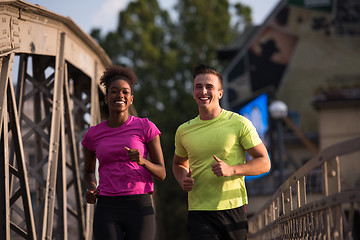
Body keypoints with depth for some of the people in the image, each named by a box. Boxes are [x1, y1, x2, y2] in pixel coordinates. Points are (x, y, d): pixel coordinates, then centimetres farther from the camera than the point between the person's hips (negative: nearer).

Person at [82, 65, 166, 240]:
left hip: (140, 208, -1)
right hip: (107, 212, 1)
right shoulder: (93, 135, 8)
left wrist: (142, 161, -19)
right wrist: (91, 189, 2)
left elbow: (161, 173, 3)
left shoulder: (146, 128, 2)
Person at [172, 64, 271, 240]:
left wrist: (232, 170, -16)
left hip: (234, 210, -1)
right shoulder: (183, 131, 9)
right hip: (199, 213, 1)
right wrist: (183, 181, 4)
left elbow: (264, 163, 0)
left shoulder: (239, 124, -1)